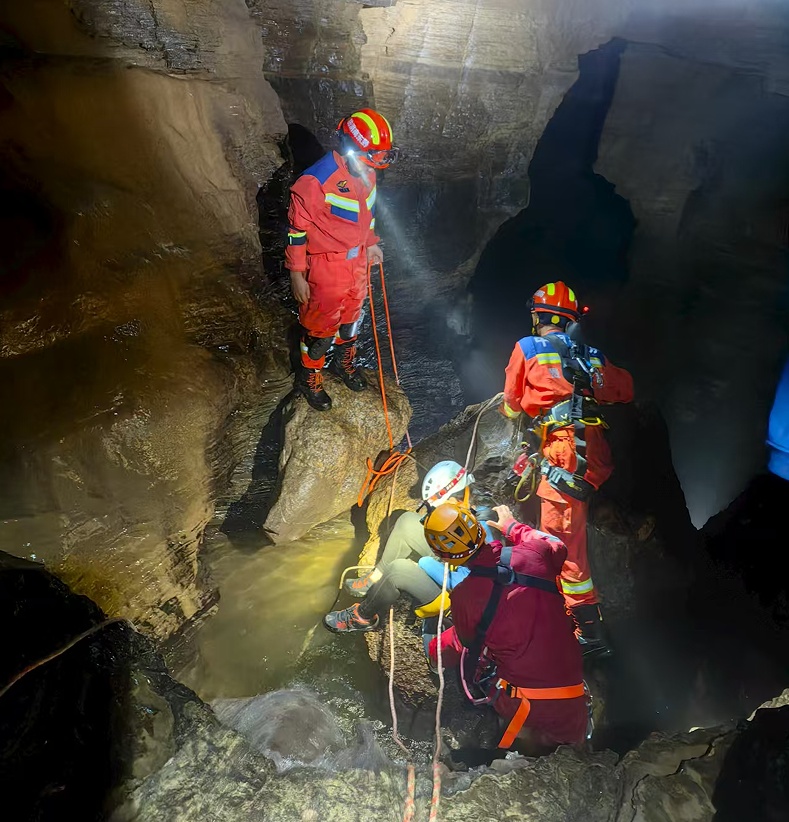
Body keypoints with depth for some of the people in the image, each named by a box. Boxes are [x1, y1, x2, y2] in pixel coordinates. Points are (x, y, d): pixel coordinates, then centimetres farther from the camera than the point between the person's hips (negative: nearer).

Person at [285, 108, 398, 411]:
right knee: (321, 325, 8)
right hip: (326, 267, -7)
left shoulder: (365, 172, -3)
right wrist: (297, 275, -15)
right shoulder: (316, 180, -26)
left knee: (351, 316, 23)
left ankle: (344, 362, 48)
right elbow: (297, 228, -18)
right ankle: (308, 379, 31)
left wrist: (371, 244, 15)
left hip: (357, 260, 7)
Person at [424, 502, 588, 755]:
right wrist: (512, 526, 31)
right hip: (572, 708, 4)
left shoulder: (464, 596, -13)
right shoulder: (534, 553, -9)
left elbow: (463, 642, 9)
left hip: (523, 706, -4)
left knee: (469, 652, 17)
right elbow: (558, 547, 18)